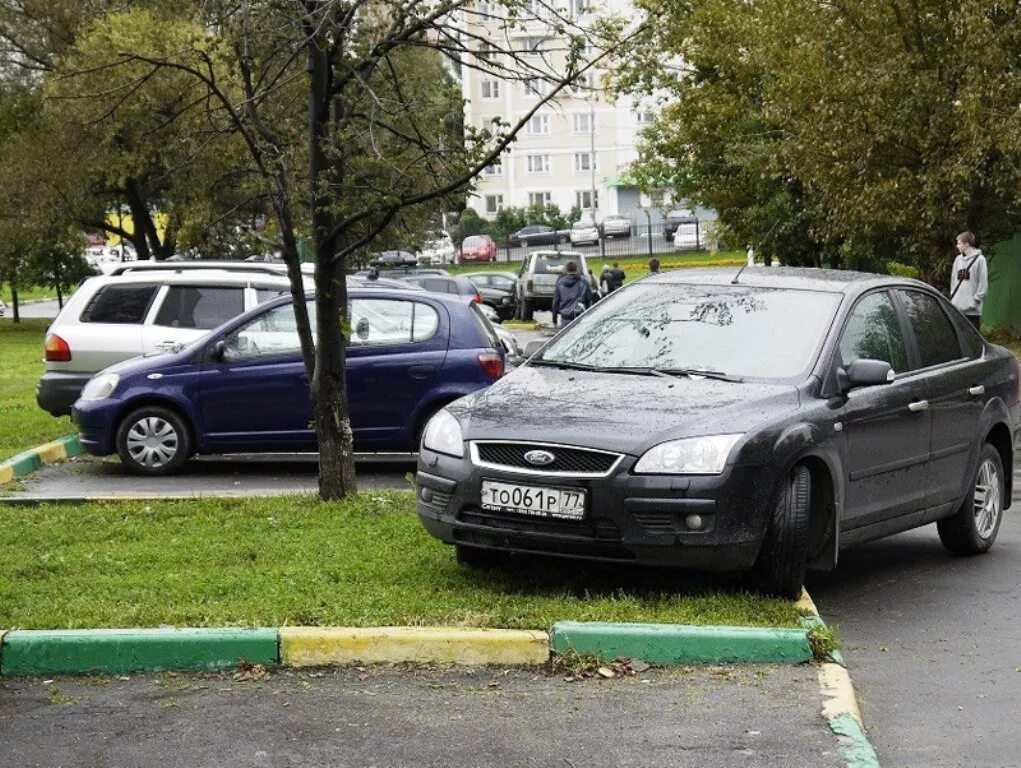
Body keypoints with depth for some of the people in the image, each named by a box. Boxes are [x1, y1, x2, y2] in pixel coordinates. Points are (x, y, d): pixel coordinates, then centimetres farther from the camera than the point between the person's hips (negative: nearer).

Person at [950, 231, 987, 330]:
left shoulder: (979, 259, -6)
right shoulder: (958, 259, 13)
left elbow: (983, 282, -8)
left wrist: (977, 299, -12)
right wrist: (952, 295, 10)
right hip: (956, 306, 6)